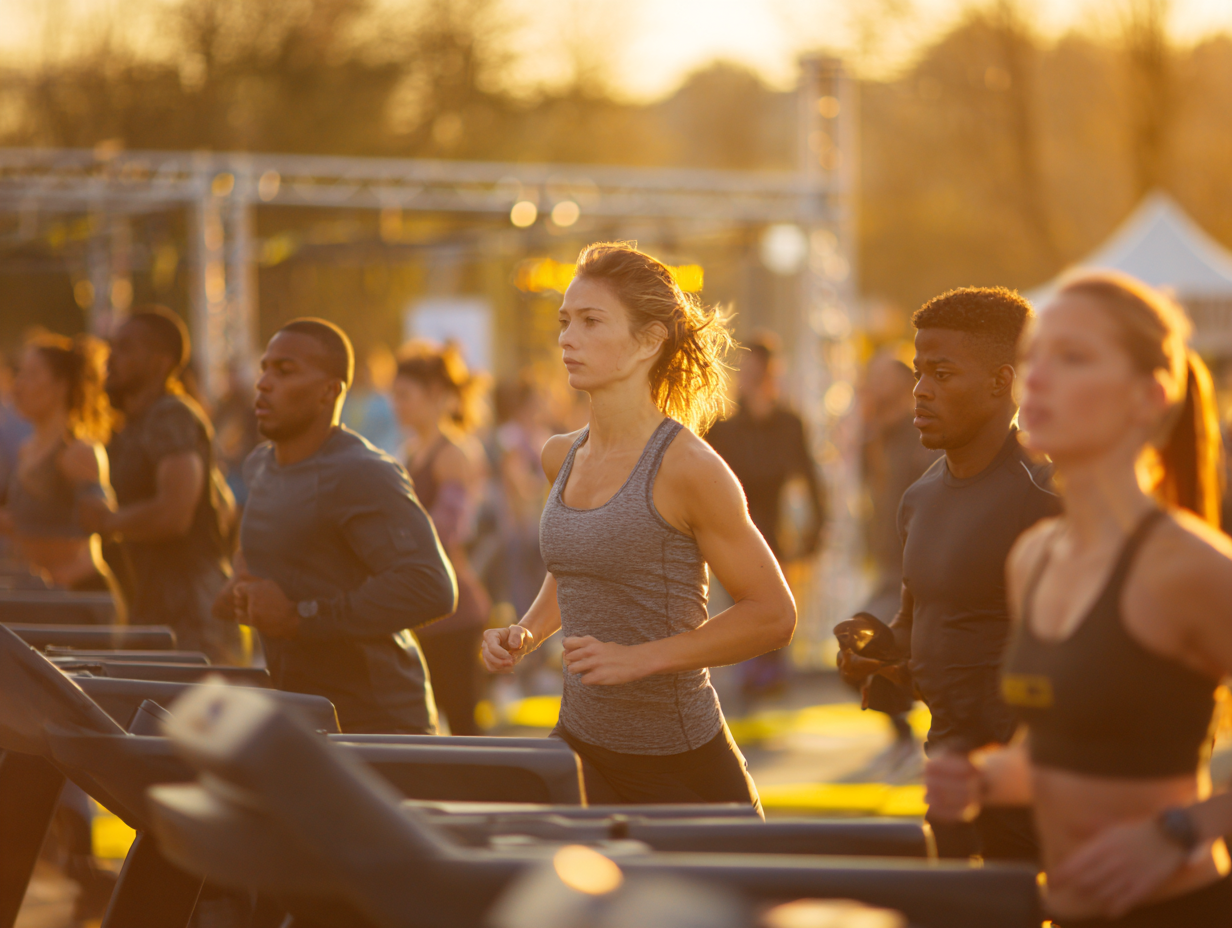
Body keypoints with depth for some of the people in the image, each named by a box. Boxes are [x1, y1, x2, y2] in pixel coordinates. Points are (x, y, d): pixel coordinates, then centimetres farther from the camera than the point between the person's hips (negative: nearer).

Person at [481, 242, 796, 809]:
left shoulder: (686, 466, -13)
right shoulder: (561, 458, 7)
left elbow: (772, 614, -10)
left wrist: (641, 658, -17)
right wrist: (526, 634, 8)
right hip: (579, 744, 6)